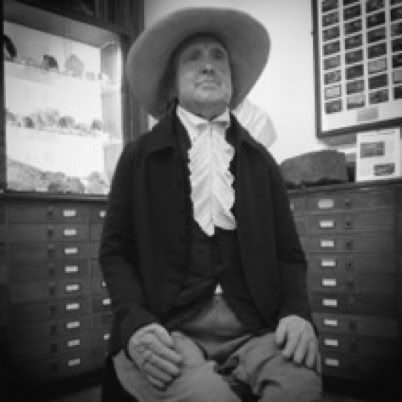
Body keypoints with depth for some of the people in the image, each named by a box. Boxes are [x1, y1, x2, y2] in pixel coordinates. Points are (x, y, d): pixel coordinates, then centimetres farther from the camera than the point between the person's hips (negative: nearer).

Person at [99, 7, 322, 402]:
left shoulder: (259, 159, 15)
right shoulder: (139, 155, 9)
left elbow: (288, 253, 12)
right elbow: (115, 251, 5)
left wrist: (296, 312, -8)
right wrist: (135, 323, -13)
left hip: (253, 327, 3)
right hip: (167, 328, -2)